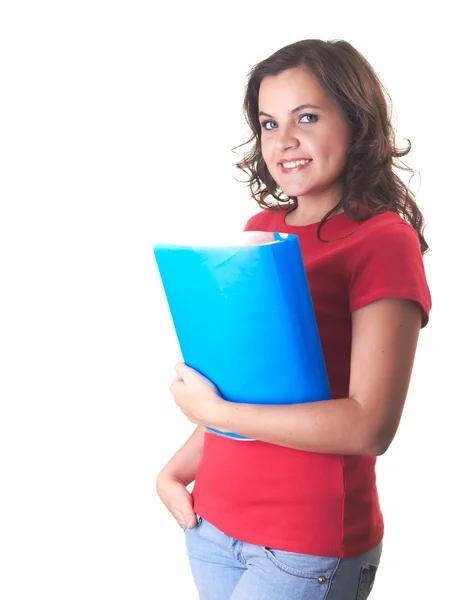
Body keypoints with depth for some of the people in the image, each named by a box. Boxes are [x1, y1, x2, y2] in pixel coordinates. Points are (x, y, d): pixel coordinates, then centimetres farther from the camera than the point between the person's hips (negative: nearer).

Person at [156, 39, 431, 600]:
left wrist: (213, 411, -16)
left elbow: (370, 426, -19)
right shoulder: (261, 228, 7)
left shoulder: (385, 240, -12)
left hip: (310, 547, -5)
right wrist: (176, 470, 3)